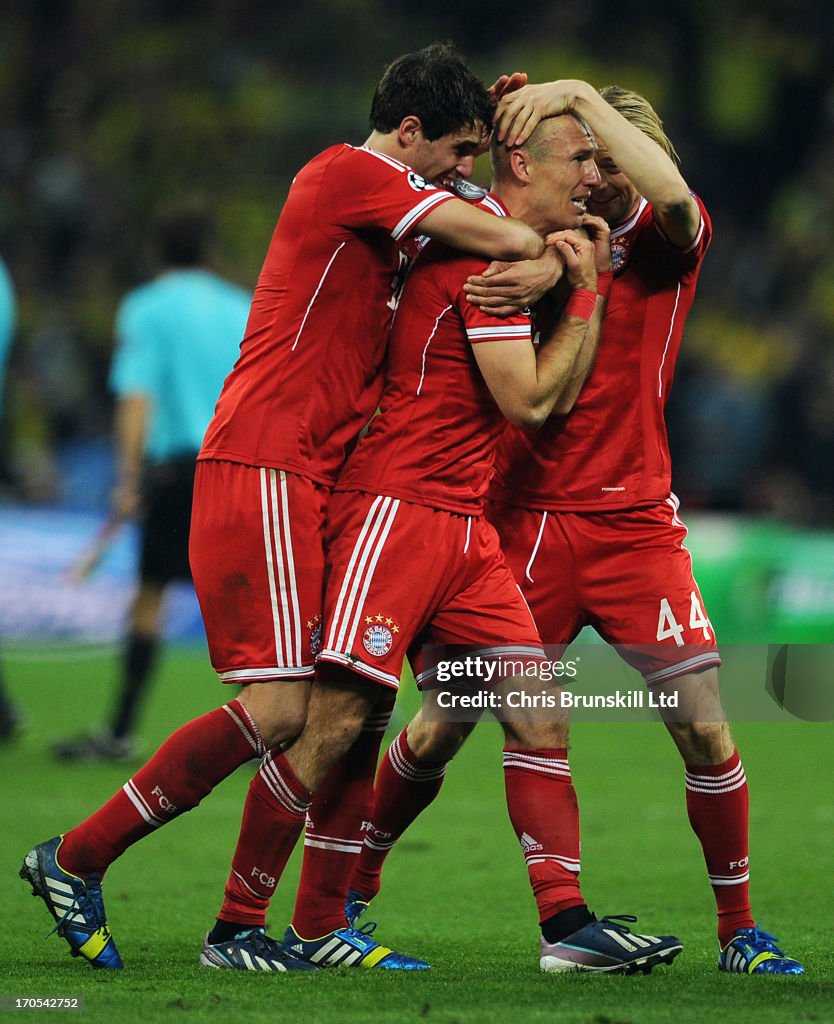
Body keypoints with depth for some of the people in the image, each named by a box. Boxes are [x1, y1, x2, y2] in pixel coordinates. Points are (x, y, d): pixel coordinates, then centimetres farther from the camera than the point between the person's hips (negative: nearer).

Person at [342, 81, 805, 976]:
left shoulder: (669, 239, 0)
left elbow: (671, 194, -24)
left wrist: (581, 94, -24)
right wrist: (552, 264, -33)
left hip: (634, 523, 0)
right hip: (521, 516, 0)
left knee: (704, 725, -7)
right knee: (442, 725, 2)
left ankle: (739, 932, 8)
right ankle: (350, 891, 21)